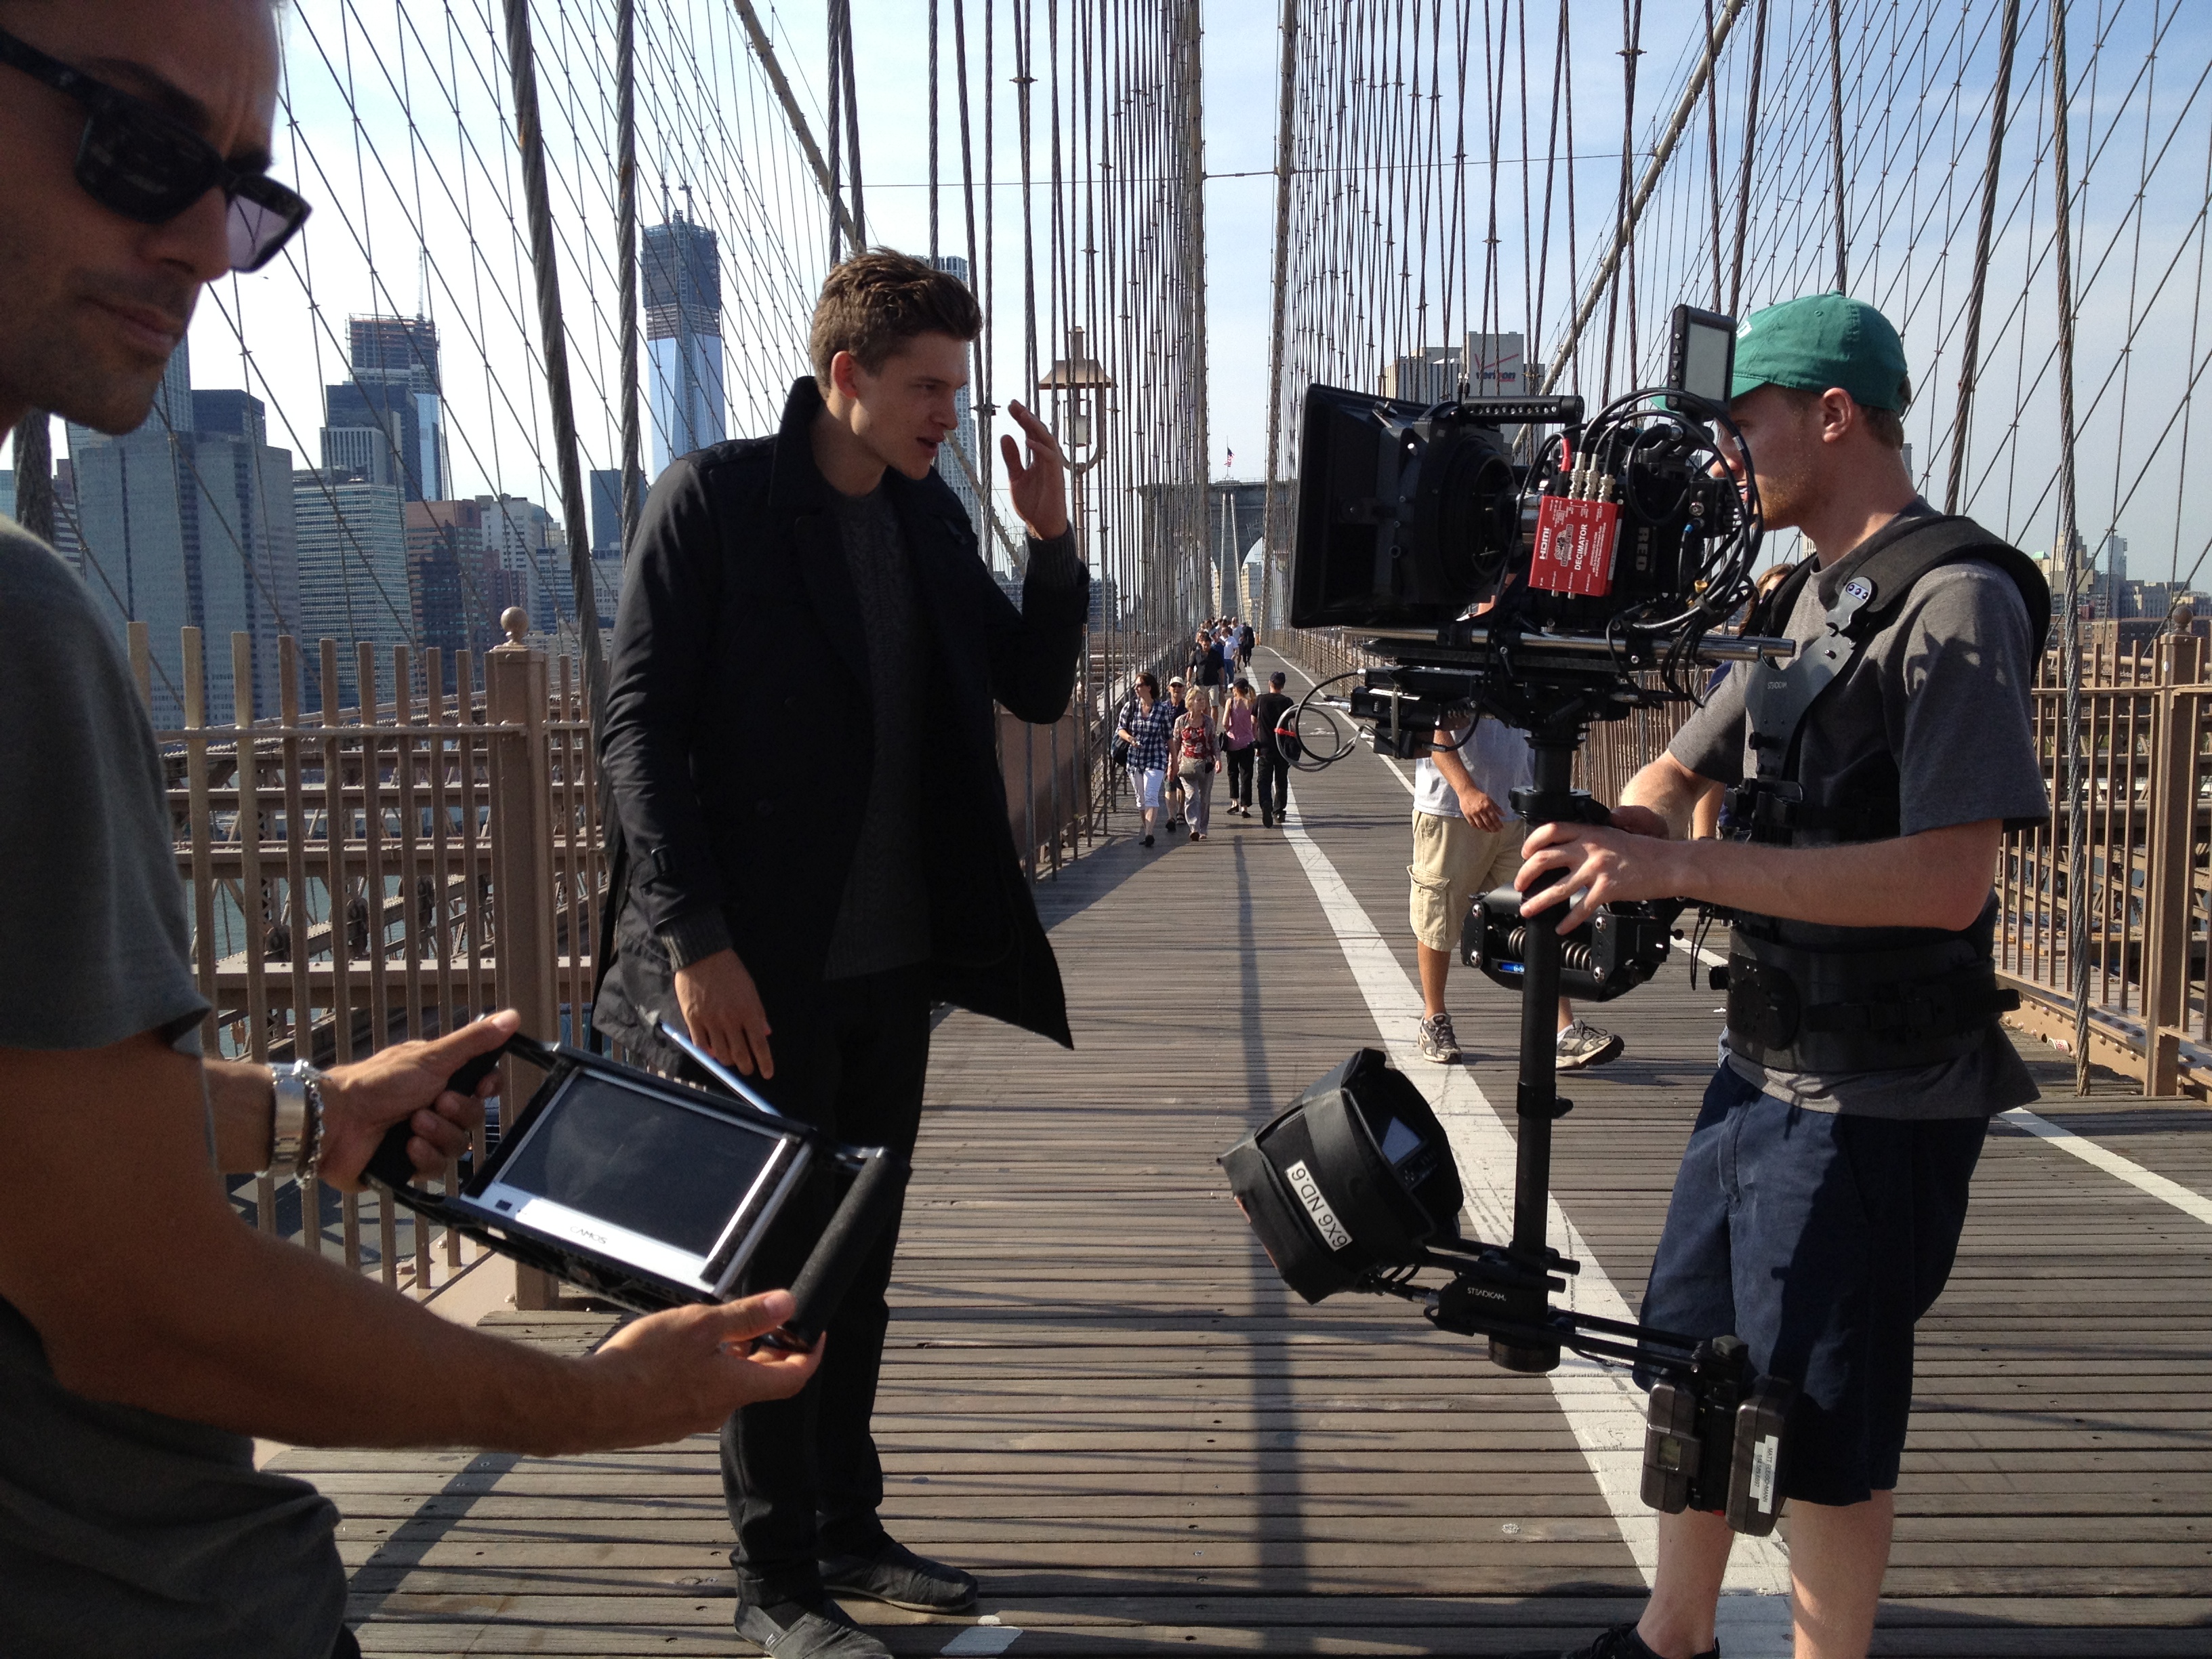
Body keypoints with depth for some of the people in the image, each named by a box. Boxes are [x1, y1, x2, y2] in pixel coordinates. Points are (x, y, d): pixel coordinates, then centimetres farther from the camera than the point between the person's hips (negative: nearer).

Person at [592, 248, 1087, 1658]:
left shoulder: (933, 515, 10)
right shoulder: (715, 498, -9)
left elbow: (1038, 689, 13)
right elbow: (641, 729, -13)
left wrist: (1053, 538, -2)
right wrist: (696, 939, -20)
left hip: (894, 959, 6)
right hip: (761, 969, -6)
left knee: (860, 1254, 16)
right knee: (774, 1265, 4)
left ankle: (847, 1526, 32)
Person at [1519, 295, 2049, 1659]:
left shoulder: (1958, 600, -16)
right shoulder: (1807, 602, 11)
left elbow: (1947, 881, -25)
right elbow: (1679, 776, 18)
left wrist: (1679, 867, -26)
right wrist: (1606, 839, -6)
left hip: (1877, 1100, -9)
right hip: (1767, 1064, 9)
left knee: (1824, 1431, 3)